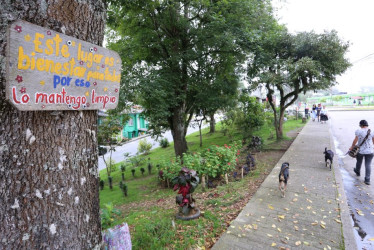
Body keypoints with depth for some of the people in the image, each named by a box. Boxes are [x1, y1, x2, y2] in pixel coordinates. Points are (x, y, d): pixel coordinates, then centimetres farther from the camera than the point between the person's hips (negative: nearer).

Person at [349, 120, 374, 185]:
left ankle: (357, 172, 48)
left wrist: (352, 147, 2)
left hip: (360, 150, -1)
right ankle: (367, 180, 2)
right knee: (368, 165, 4)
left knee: (359, 162, 22)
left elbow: (355, 140, -11)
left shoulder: (358, 131, -11)